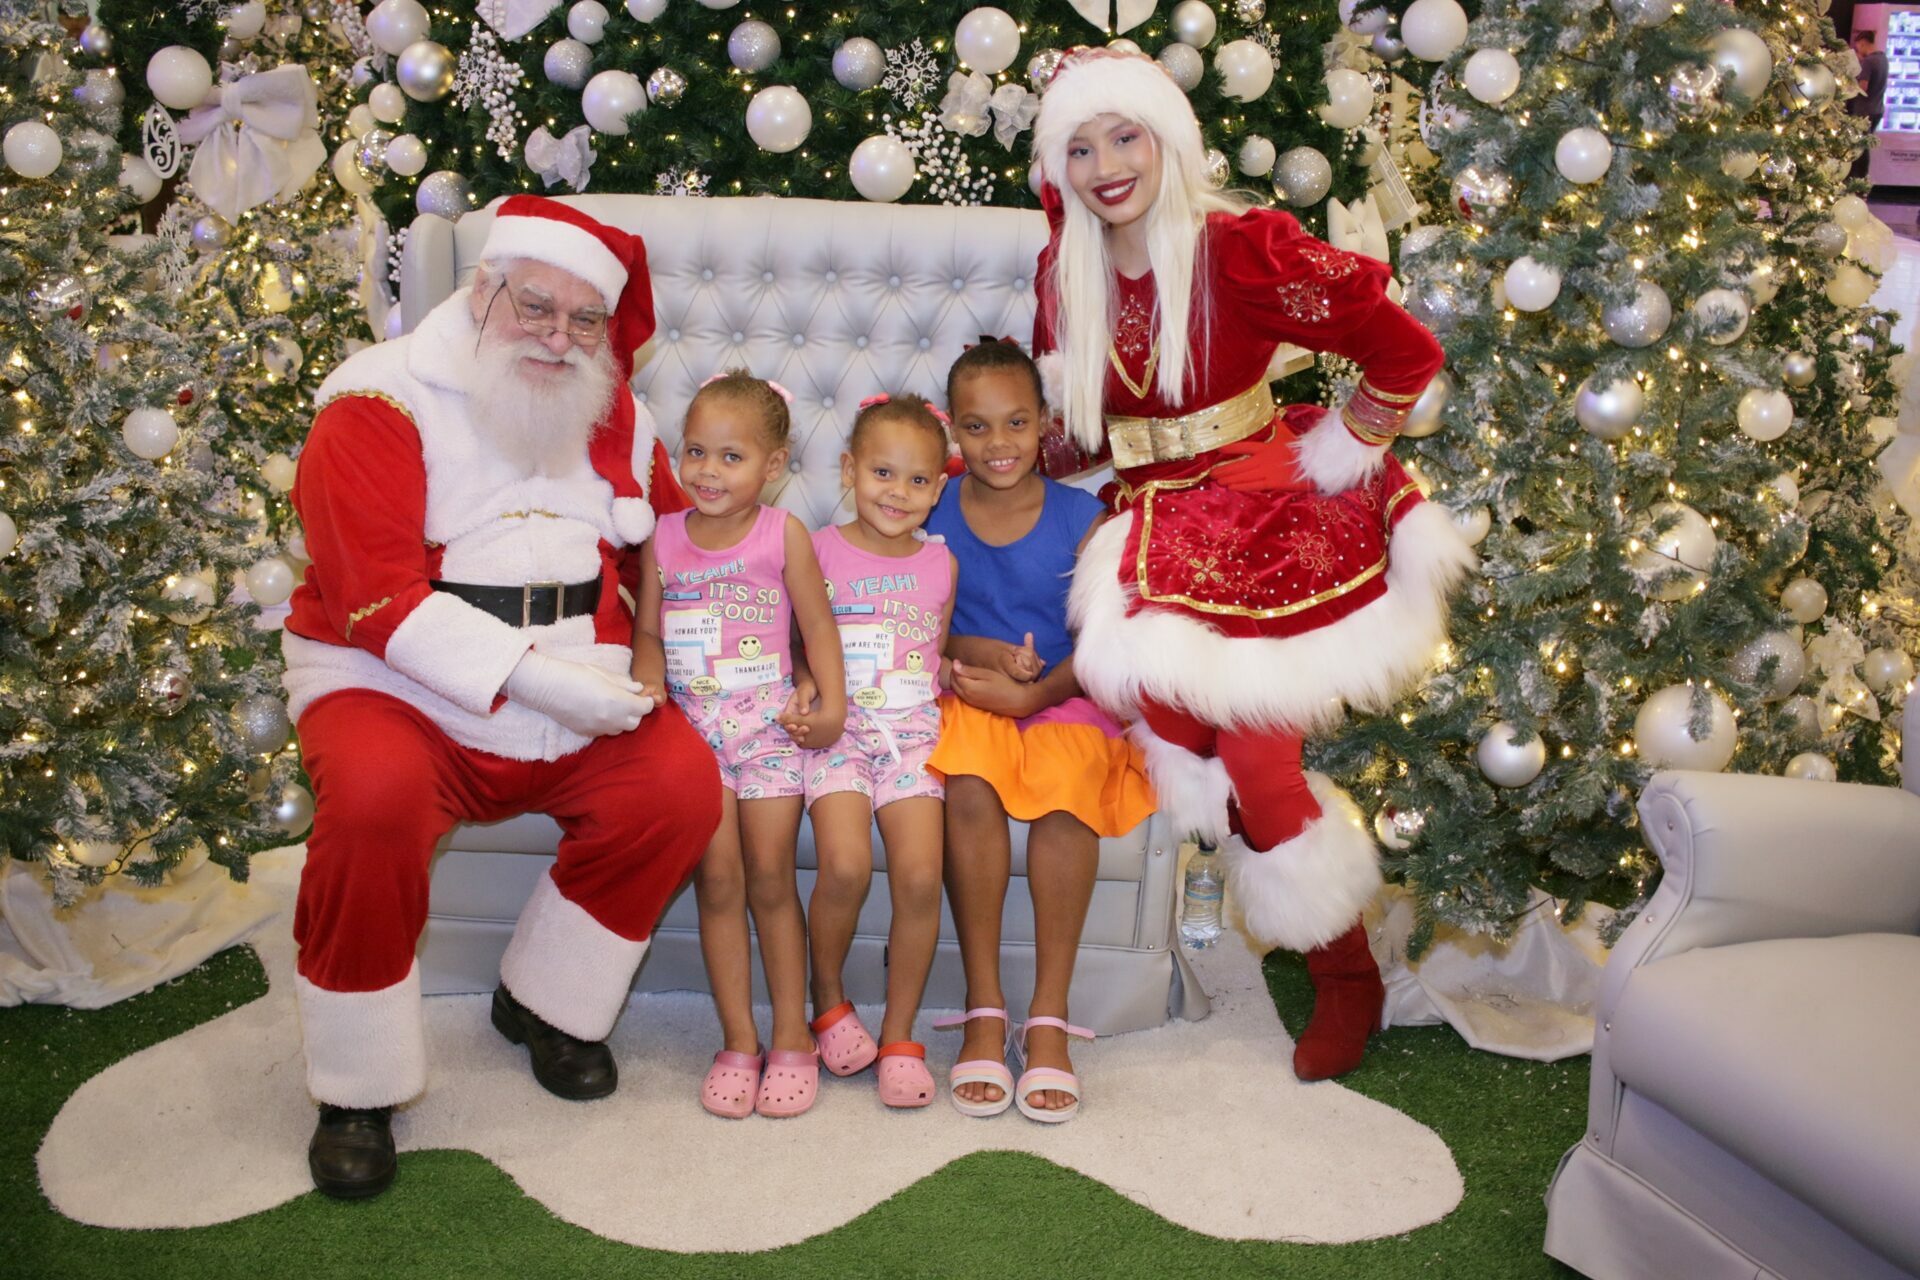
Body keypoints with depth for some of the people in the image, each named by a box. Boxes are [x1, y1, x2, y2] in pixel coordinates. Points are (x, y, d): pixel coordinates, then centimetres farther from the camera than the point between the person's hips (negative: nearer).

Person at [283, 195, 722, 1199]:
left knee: (684, 782, -19)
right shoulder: (381, 402, -7)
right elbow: (377, 599, -16)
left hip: (567, 698, 4)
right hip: (394, 686, -4)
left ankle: (547, 1003, 5)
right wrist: (526, 675, -25)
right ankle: (355, 1090, -11)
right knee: (376, 796, -35)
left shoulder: (614, 418, 10)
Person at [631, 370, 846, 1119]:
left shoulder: (784, 534, -1)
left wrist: (832, 703, -6)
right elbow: (648, 631, 10)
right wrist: (648, 693, -5)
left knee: (770, 876, -2)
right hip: (691, 726, 2)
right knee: (718, 878, -3)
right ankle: (738, 1040, 10)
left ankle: (791, 1037, 13)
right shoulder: (663, 537, 5)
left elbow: (816, 623, 2)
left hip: (768, 723, -2)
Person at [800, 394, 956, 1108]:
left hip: (914, 730, 2)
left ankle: (900, 1034, 3)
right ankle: (828, 995, 7)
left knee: (921, 876, -17)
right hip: (837, 729, -2)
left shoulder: (940, 564, 11)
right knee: (846, 867, -24)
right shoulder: (820, 552, 3)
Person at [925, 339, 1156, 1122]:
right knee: (971, 790, -32)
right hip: (965, 700, 1)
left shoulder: (1081, 518, 1)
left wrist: (1031, 692, -16)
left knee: (1065, 794, -33)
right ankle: (983, 1012, -20)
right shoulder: (931, 514, 4)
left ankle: (1048, 1020, -21)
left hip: (1062, 698, 0)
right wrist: (981, 650, -12)